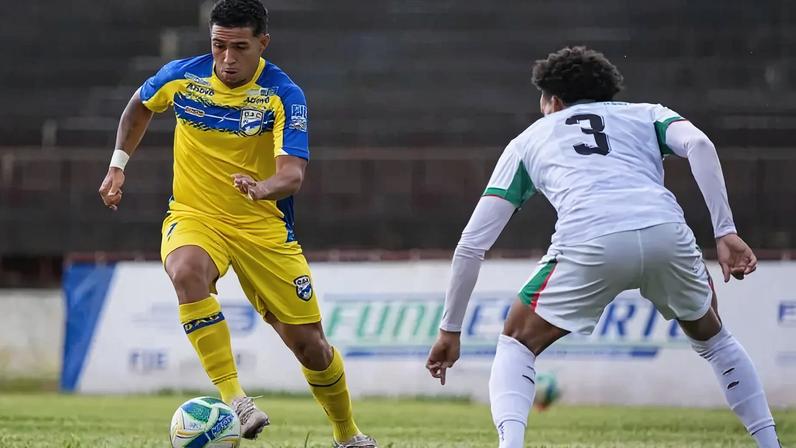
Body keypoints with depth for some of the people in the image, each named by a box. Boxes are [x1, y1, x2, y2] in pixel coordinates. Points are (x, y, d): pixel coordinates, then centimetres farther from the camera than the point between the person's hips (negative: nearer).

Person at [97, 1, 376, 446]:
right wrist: (118, 164, 12)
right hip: (193, 216, 1)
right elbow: (140, 106, 17)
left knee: (309, 343, 3)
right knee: (187, 272, -37)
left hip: (263, 227, 0)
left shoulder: (284, 95, -16)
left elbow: (293, 174, -27)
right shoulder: (181, 77, -7)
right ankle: (233, 399, -37)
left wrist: (262, 188, -48)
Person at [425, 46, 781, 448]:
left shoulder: (529, 140, 32)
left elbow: (473, 242, 26)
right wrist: (725, 231, 3)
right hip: (666, 234, 2)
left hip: (588, 244, -2)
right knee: (711, 337, 31)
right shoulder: (646, 114, 32)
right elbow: (698, 145, 7)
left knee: (517, 343, 20)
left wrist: (450, 329, 32)